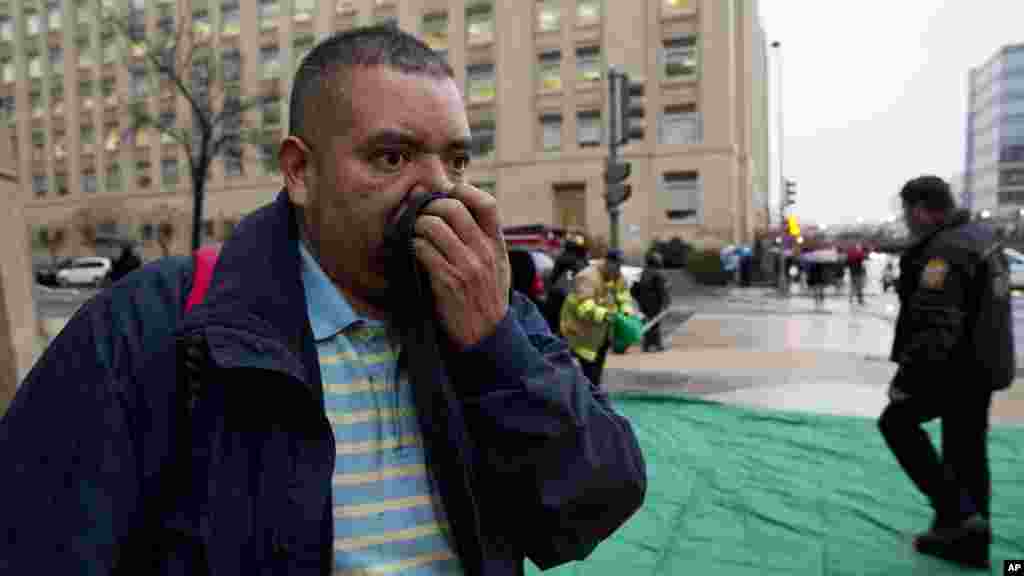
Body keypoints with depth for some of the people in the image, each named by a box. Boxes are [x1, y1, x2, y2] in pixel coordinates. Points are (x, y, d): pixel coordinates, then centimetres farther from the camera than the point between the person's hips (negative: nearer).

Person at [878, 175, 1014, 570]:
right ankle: (970, 542, 26)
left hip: (958, 368, -10)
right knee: (967, 449, 16)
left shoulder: (944, 252, -22)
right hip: (984, 364, 10)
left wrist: (905, 379, -21)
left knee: (897, 422, 4)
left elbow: (934, 329, -27)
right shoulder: (981, 236, 11)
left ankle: (956, 512, 2)